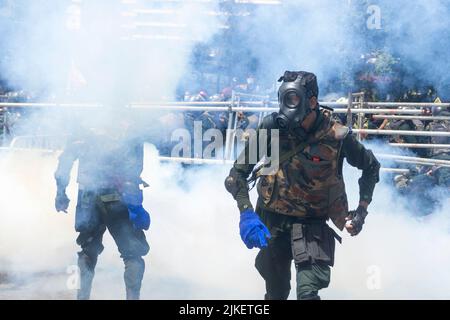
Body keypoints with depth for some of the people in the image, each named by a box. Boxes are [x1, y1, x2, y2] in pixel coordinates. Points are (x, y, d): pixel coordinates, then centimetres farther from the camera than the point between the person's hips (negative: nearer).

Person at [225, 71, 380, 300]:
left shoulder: (336, 137, -16)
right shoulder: (272, 127, -14)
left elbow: (371, 167, 3)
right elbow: (238, 173, -12)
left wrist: (361, 211, -4)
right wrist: (246, 212, -26)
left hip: (313, 227, -2)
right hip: (272, 222, 2)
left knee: (307, 292, -21)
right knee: (276, 292, 16)